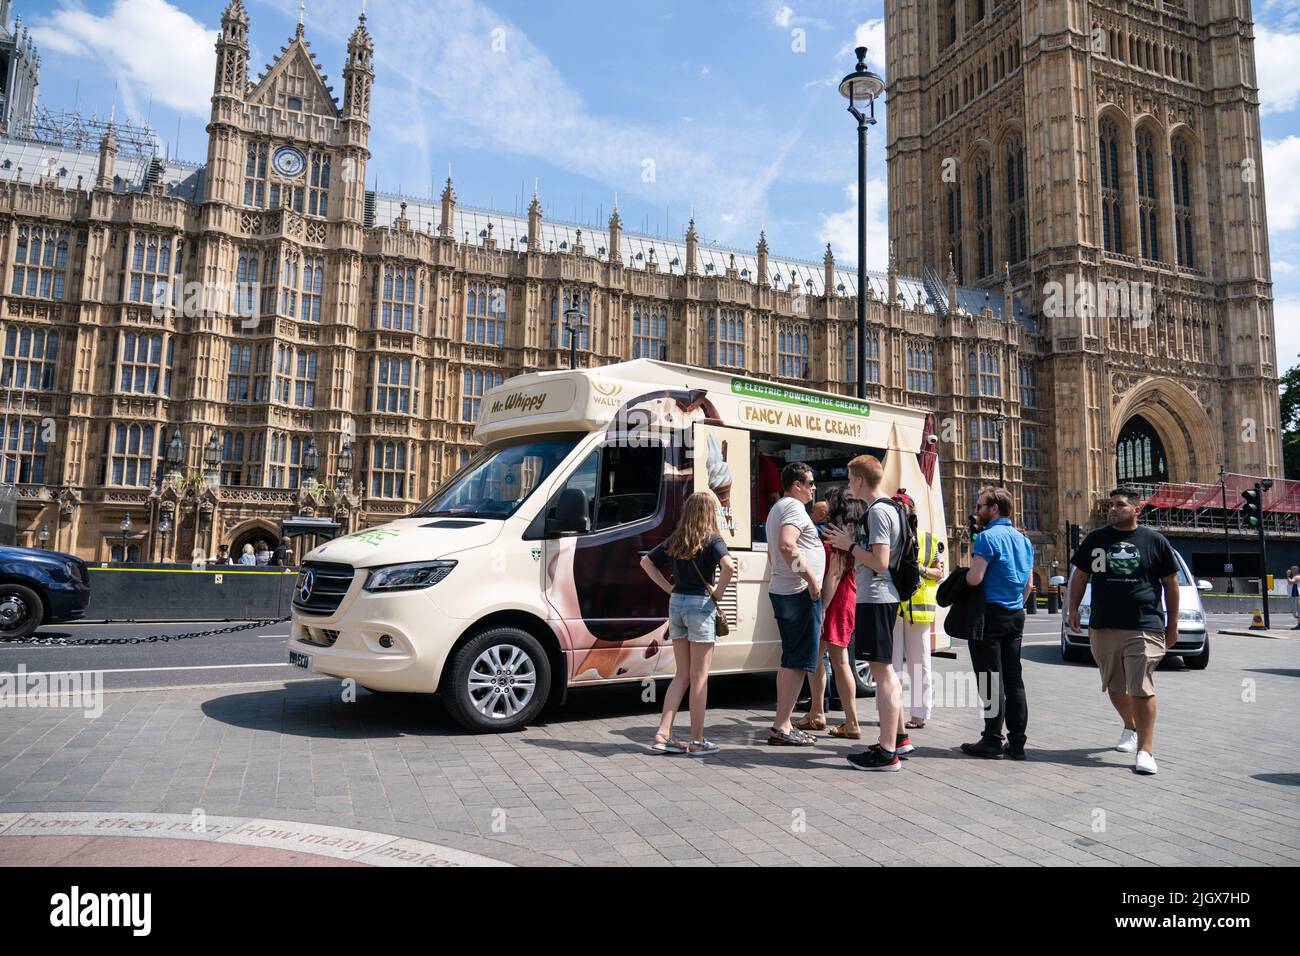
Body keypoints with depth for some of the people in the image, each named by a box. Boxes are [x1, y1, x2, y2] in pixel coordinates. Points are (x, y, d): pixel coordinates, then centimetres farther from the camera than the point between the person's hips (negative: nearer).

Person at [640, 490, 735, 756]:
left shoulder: (675, 539, 9)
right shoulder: (712, 539, -8)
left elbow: (646, 561, 13)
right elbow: (728, 565, -25)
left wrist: (668, 587, 9)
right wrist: (718, 592, -11)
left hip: (676, 604, 5)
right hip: (700, 605, -5)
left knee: (682, 674, 15)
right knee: (699, 677, 4)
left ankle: (663, 733, 11)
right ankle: (697, 741, 10)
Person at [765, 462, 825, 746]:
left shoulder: (777, 509, 21)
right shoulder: (794, 507, -12)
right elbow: (787, 546, -28)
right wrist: (811, 578, -22)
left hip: (781, 590, 10)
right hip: (799, 593, -10)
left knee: (789, 660, 14)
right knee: (798, 662, -7)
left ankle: (783, 724, 18)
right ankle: (781, 728, -5)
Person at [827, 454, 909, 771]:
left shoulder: (877, 511, -15)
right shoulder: (887, 508, 16)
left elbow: (879, 562, -22)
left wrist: (849, 545, -11)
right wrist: (850, 542, 12)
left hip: (875, 598, -11)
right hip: (882, 597, 11)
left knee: (881, 671, -7)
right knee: (885, 670, 18)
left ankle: (887, 752, -2)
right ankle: (899, 738, 29)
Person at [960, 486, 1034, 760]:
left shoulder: (988, 537, -13)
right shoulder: (1023, 540, 14)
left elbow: (975, 578, -21)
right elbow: (1029, 584, 18)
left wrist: (962, 575, -1)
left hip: (990, 614, -8)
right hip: (1016, 615, 8)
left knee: (991, 679, -3)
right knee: (1013, 679, 10)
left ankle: (992, 741, 2)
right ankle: (1016, 743, 14)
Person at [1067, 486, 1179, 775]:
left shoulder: (1155, 541, 2)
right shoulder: (1096, 539, 8)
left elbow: (1171, 584, 7)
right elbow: (1080, 575, 14)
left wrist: (1173, 624, 6)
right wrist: (1073, 608, 4)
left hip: (1144, 628, -3)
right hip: (1103, 627, 4)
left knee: (1142, 689, -8)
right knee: (1115, 687, 14)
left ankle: (1144, 751, -4)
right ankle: (1130, 728, 39)